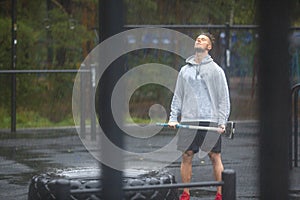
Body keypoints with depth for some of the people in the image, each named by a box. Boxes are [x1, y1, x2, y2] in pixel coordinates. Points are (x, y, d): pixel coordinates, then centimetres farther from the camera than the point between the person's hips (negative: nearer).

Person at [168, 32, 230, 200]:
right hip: (188, 120, 3)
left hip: (210, 120, -3)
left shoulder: (215, 70, 4)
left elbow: (224, 98, 1)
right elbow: (178, 96, 16)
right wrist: (173, 118, 5)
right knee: (187, 155, 2)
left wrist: (222, 121, -8)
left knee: (215, 156, -2)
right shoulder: (185, 70, 14)